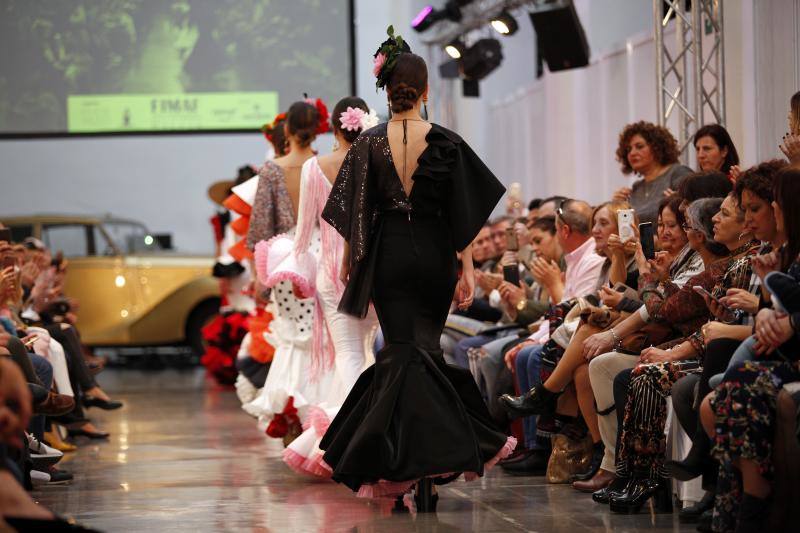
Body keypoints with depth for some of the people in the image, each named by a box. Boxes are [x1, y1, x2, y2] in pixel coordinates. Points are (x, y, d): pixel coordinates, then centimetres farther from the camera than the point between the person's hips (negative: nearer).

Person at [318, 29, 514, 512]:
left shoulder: (369, 144, -4)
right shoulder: (446, 143, -5)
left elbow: (355, 215, -1)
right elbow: (463, 215, -4)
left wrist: (350, 263, 10)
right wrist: (468, 270, 0)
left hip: (387, 255, -1)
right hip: (434, 256, 1)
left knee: (402, 353, 2)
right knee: (426, 349, 15)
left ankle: (408, 467, -5)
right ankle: (434, 461, 19)